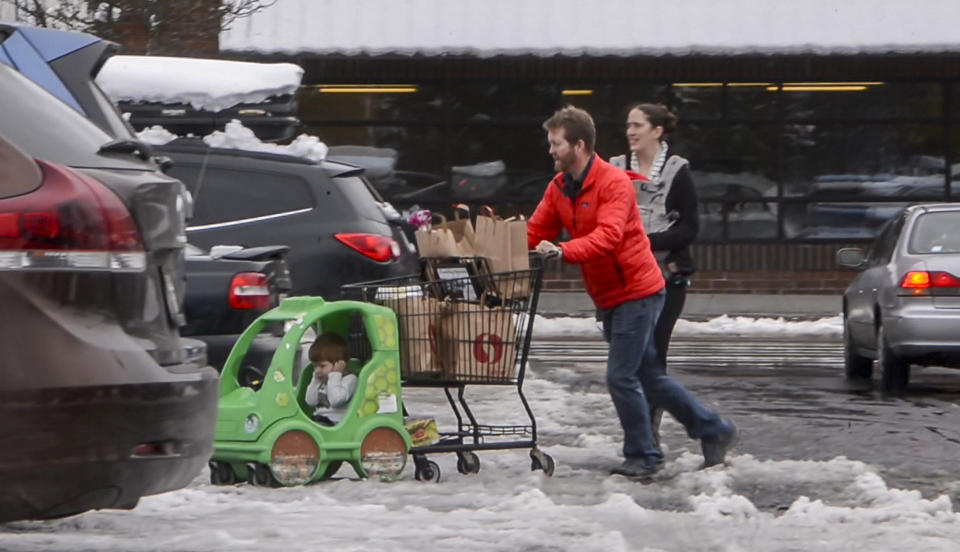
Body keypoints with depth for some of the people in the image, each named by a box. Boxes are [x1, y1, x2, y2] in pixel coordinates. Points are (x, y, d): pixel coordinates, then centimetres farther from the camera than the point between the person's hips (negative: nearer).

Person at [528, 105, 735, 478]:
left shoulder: (614, 183, -18)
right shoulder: (559, 187, 7)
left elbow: (607, 235, -32)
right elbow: (535, 232, 4)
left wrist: (562, 251, -45)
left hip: (636, 291, -9)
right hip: (607, 297, 9)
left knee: (621, 377, -10)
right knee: (648, 376, 14)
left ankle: (642, 457, 2)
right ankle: (712, 430, 25)